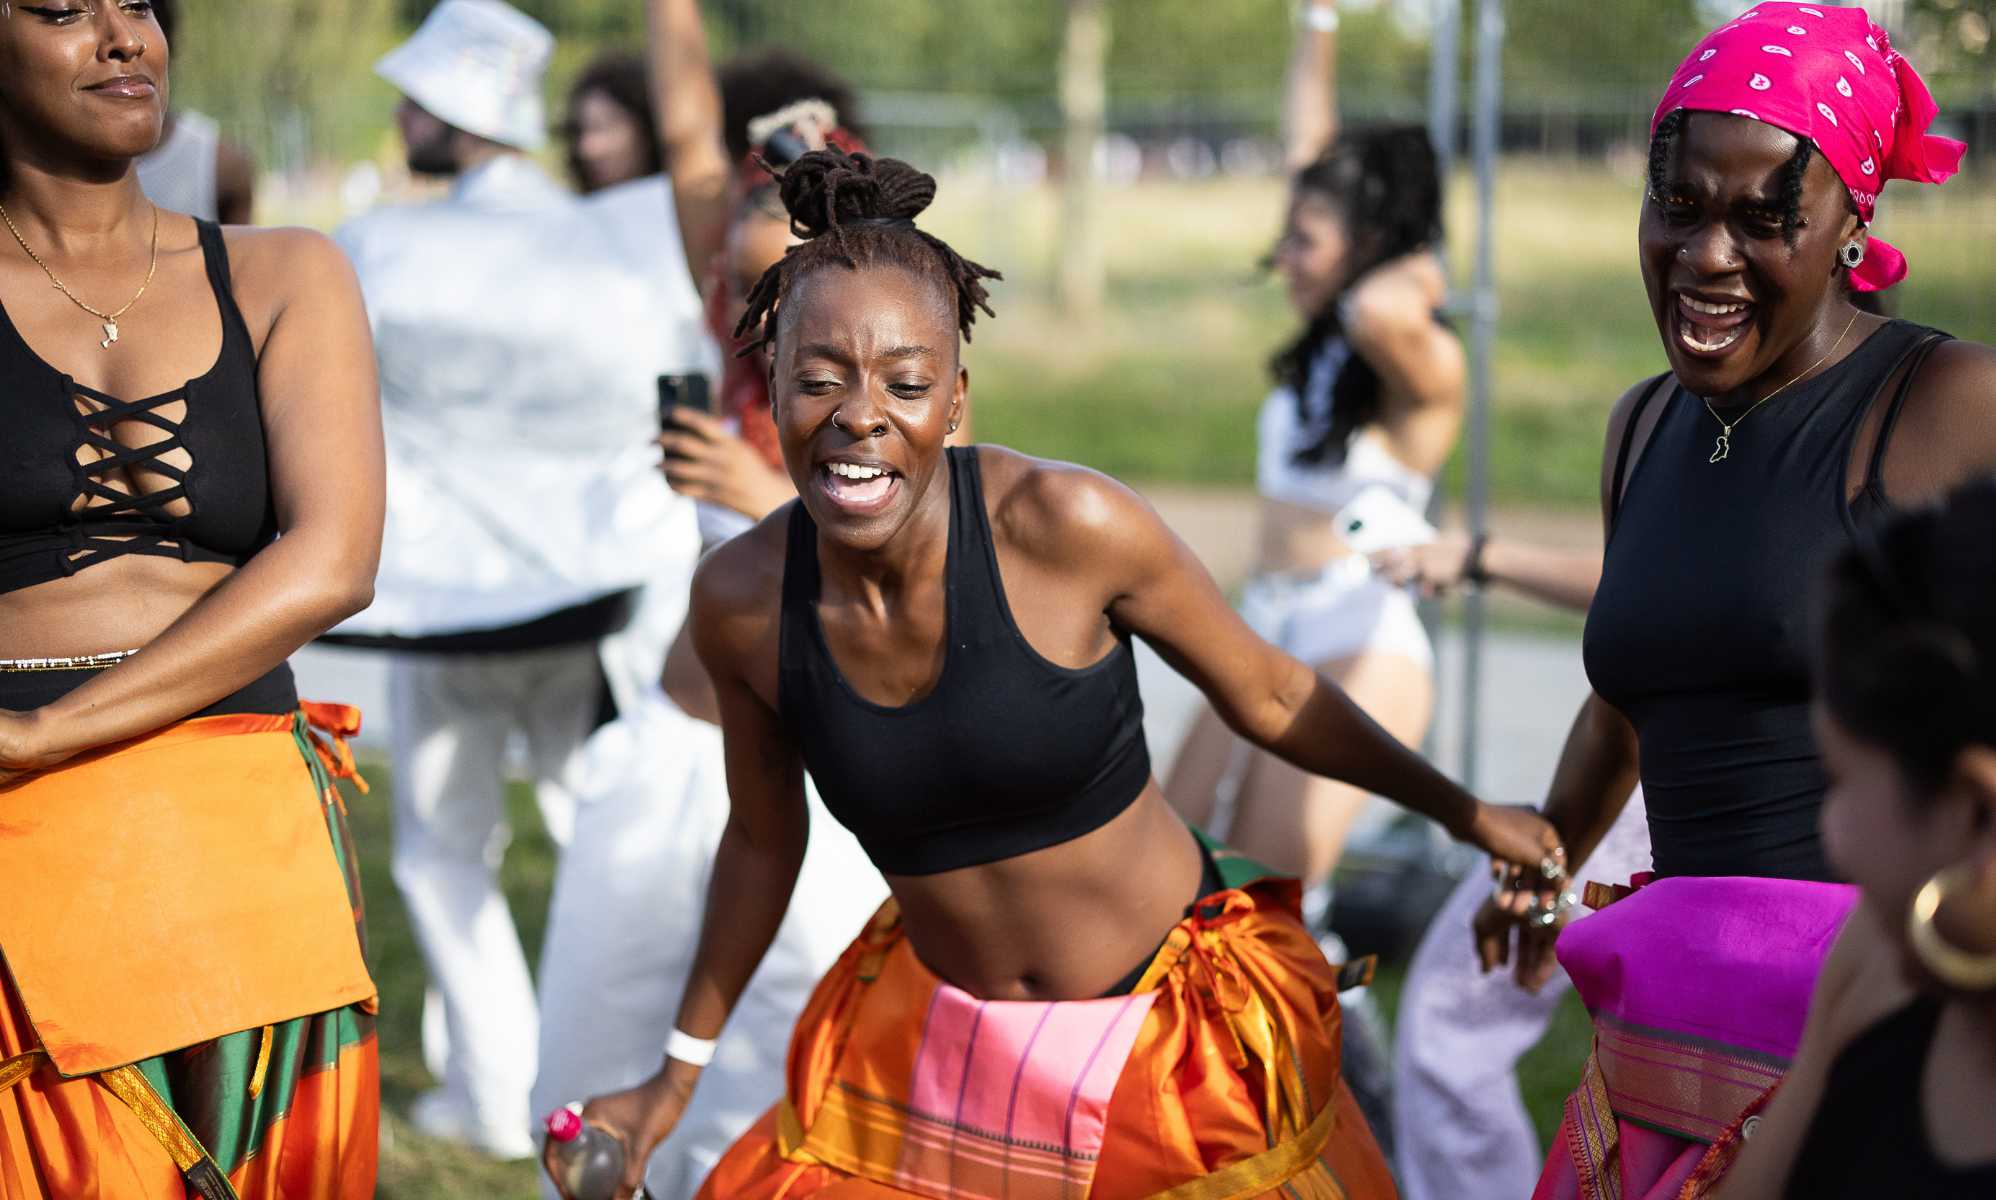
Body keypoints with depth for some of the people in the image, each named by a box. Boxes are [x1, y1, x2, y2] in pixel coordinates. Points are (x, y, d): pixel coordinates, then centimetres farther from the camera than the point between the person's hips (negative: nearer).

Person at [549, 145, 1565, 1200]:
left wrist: (1461, 811, 4)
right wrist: (675, 1077, 14)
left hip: (1173, 1027, -2)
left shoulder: (1065, 525, -23)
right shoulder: (740, 599, -13)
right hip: (935, 1045, 3)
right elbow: (764, 837, 5)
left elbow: (1267, 695, -6)